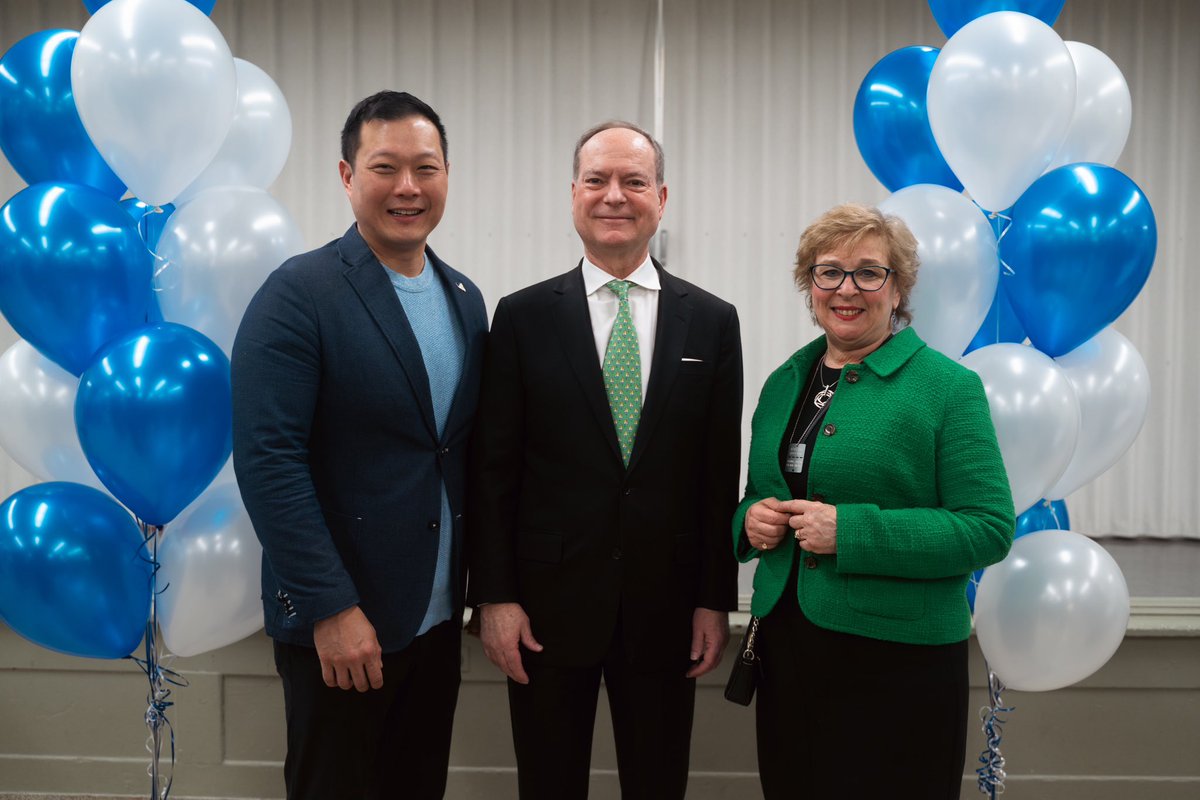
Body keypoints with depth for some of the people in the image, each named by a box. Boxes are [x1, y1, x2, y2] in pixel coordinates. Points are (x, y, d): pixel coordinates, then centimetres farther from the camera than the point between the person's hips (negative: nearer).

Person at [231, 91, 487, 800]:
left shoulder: (466, 298, 8)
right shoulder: (299, 293, -12)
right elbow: (268, 460, -18)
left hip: (439, 614, 6)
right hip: (337, 622, -6)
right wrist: (332, 608, -20)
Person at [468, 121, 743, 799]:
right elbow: (494, 469, -1)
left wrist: (717, 600, 1)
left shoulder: (713, 322, 3)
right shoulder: (524, 317, 0)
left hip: (666, 608, 1)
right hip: (550, 603, 0)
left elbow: (721, 474, 3)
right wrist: (495, 596, -5)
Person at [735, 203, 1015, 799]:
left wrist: (851, 532, -21)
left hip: (898, 660, -5)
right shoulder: (784, 382, 10)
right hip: (786, 648, 5)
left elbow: (989, 529, -14)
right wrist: (750, 520, -5)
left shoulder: (948, 386, -8)